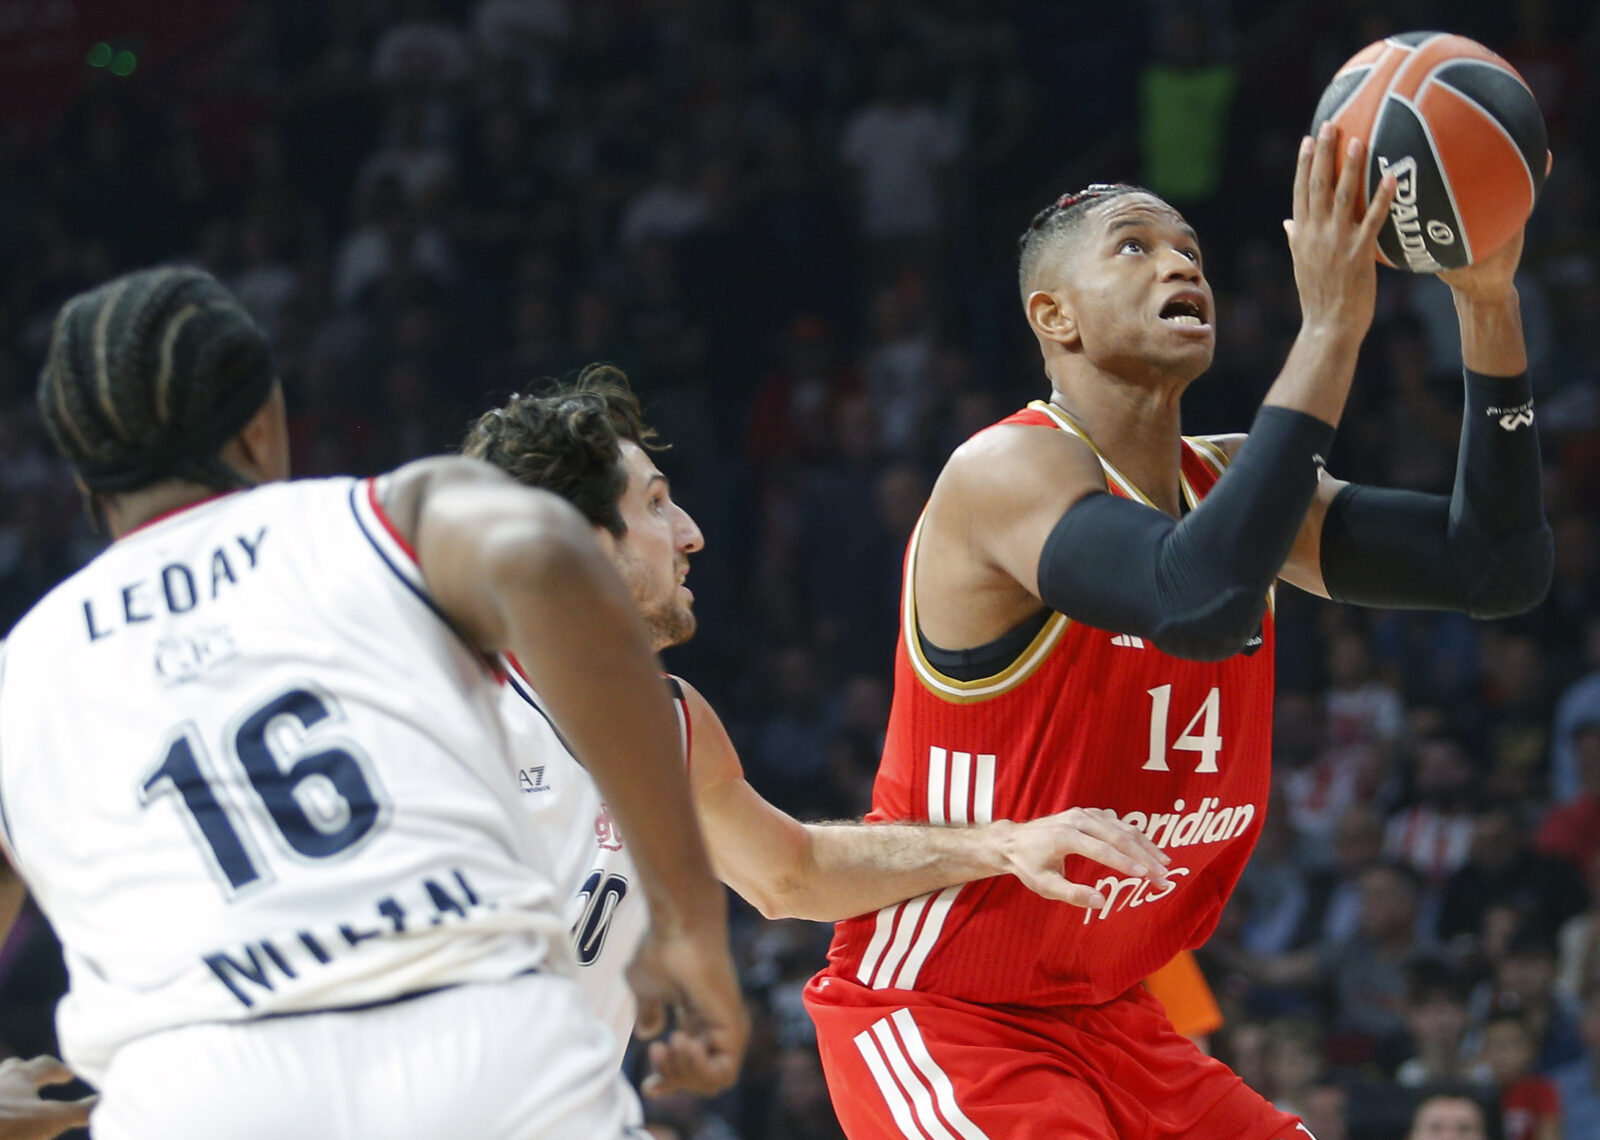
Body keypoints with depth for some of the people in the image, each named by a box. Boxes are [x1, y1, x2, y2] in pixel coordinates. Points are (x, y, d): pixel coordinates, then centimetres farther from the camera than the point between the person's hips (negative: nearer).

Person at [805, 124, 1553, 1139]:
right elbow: (1201, 603, -39)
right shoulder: (1007, 472, -19)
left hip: (1102, 1016, 9)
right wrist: (1331, 329, -36)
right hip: (937, 1018, -9)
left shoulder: (1226, 480, 5)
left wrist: (1487, 305, -10)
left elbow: (1498, 570, 0)